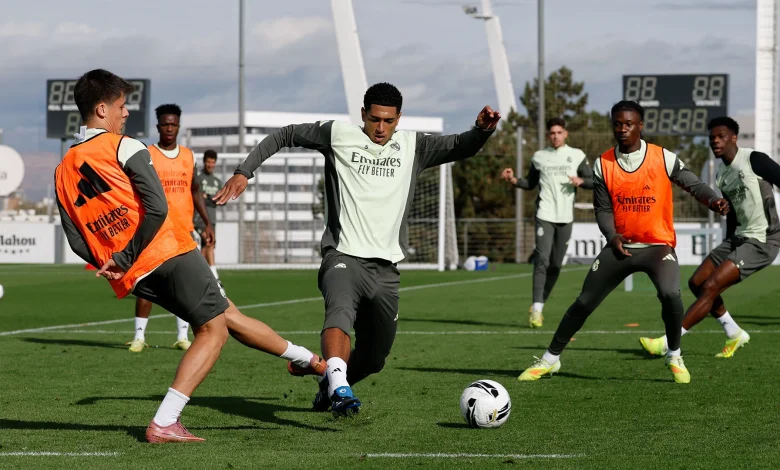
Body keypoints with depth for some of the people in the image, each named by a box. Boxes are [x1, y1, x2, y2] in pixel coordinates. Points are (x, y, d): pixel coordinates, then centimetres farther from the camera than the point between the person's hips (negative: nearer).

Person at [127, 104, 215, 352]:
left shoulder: (188, 155, 11)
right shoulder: (147, 156, -1)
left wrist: (208, 223, 12)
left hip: (184, 229, 4)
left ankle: (182, 336, 8)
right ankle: (139, 336, 1)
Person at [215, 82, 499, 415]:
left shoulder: (413, 146, 12)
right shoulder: (338, 135, 5)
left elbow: (460, 147, 6)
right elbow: (285, 136, 12)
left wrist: (482, 130, -16)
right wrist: (244, 172, 3)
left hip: (385, 267, 4)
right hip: (343, 256, -4)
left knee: (373, 358, 12)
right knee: (340, 312, -37)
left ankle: (331, 385, 42)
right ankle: (339, 389, -55)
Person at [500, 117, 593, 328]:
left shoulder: (577, 156, 6)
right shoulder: (539, 157, 8)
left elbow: (593, 181, 7)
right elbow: (531, 183, 17)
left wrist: (581, 181, -14)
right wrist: (514, 180, -1)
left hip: (565, 217, 2)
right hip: (545, 215, -2)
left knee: (556, 265, 6)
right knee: (542, 259, -16)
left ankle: (539, 306, 20)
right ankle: (536, 309, -18)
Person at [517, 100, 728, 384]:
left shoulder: (663, 158, -8)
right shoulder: (602, 165, -1)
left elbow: (693, 184, -4)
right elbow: (603, 209, 3)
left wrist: (713, 201, -25)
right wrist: (612, 236, -15)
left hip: (658, 245, -3)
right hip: (620, 246, 3)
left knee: (670, 294, -29)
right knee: (584, 302, 2)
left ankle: (675, 357, -5)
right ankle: (550, 359, 19)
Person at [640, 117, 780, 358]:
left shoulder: (754, 160, -13)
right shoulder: (721, 175, 11)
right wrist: (727, 250, 24)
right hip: (739, 237, 9)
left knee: (710, 287, -17)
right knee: (697, 283, 8)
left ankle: (667, 343, -16)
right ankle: (734, 334, 21)